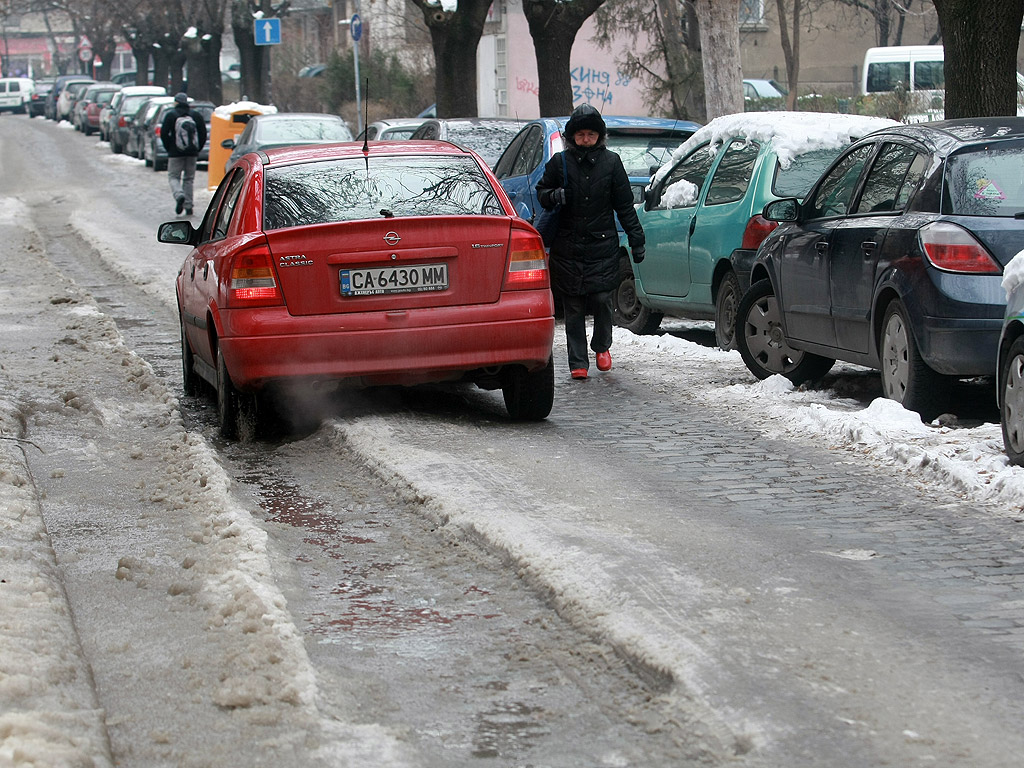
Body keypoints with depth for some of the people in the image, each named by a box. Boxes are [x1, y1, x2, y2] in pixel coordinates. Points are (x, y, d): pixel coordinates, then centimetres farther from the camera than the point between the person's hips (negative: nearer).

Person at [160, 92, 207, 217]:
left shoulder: (171, 115, -3)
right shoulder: (196, 115, 6)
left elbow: (164, 134, -5)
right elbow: (203, 134, 6)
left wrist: (169, 149, 6)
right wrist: (197, 149, 14)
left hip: (176, 153, -3)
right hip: (192, 153, 3)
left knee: (173, 176, 6)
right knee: (189, 178, 12)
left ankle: (179, 195, -24)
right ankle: (188, 206, 8)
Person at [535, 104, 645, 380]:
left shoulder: (610, 162, 5)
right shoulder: (560, 162, 5)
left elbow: (625, 204, 8)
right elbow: (541, 193, 14)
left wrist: (636, 238, 4)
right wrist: (555, 196, -9)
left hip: (603, 246, -1)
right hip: (567, 248, 1)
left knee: (601, 299, -7)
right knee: (573, 307, 0)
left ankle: (602, 346, 20)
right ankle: (578, 362, 4)